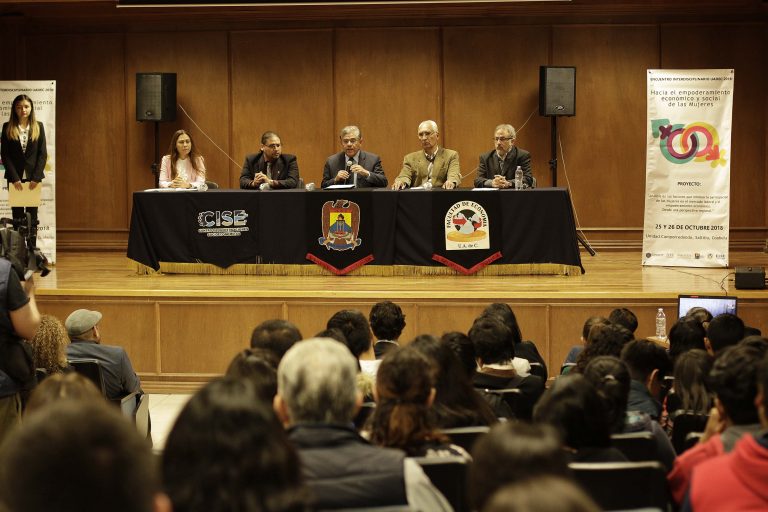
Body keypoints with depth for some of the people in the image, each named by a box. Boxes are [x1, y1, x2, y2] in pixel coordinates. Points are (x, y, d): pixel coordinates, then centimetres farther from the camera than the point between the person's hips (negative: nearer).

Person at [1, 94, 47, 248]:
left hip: (33, 178, 0)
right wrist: (14, 178, -9)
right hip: (15, 178, 0)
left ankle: (32, 249, 4)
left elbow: (43, 154, 2)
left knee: (32, 215, 2)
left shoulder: (38, 127, 5)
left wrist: (36, 177, -9)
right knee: (17, 216, 2)